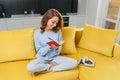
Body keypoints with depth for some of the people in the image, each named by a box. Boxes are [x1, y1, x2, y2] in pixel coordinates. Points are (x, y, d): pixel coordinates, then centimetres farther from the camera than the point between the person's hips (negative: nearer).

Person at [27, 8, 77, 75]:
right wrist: (49, 46, -27)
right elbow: (40, 52, -10)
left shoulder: (58, 31, -3)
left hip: (55, 57, 3)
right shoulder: (37, 32, -9)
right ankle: (51, 66, -7)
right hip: (43, 59, -2)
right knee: (30, 67, -32)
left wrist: (57, 48, -22)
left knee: (74, 63, -19)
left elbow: (59, 49, 1)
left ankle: (46, 70, -14)